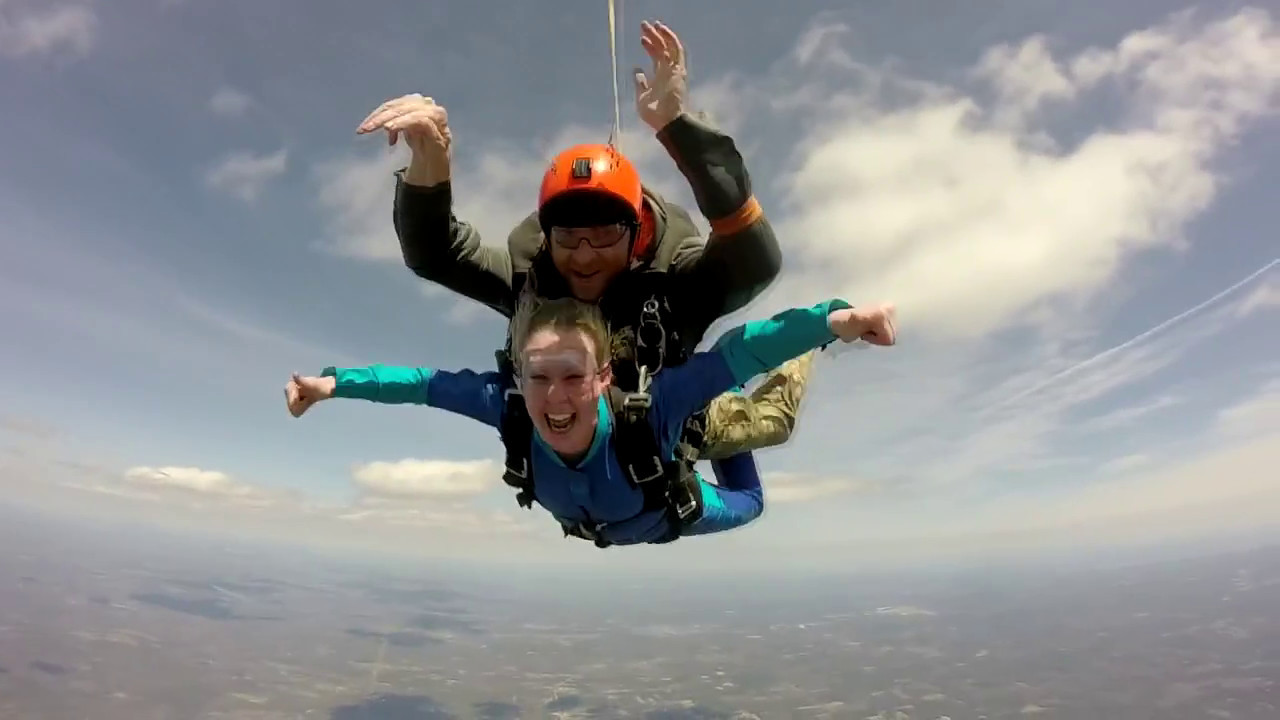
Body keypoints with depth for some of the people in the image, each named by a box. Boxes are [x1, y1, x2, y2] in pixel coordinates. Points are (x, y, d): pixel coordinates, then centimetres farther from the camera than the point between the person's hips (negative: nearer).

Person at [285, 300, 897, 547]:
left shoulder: (647, 410, -49)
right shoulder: (511, 409, -40)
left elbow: (738, 353, -57)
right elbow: (428, 383, -30)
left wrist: (833, 321, -70)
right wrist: (333, 382, -30)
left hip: (671, 515, -2)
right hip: (586, 526, 3)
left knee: (748, 505, 30)